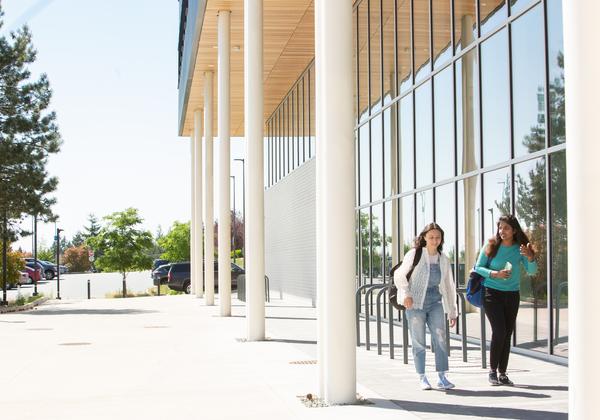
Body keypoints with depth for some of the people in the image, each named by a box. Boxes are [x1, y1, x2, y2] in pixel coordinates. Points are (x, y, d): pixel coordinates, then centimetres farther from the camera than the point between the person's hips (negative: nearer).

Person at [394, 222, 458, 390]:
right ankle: (422, 378, 9)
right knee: (419, 342, 1)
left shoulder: (444, 260, 9)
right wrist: (406, 294, -16)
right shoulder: (414, 254, -3)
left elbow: (449, 287, 16)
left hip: (436, 303, 3)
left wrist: (452, 312, 16)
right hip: (415, 304, -3)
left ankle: (442, 378, -2)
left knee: (440, 338, -7)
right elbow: (399, 276, 0)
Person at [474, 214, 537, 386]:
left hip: (512, 295, 3)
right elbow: (478, 268, -3)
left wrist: (530, 257, -27)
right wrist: (495, 274, -19)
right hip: (492, 293, -3)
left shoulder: (520, 248, 0)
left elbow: (532, 271, -8)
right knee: (499, 331, -14)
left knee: (507, 335, 4)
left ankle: (502, 373, 11)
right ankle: (492, 371, -3)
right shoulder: (491, 246, -5)